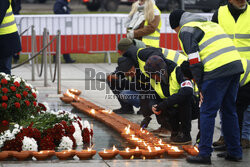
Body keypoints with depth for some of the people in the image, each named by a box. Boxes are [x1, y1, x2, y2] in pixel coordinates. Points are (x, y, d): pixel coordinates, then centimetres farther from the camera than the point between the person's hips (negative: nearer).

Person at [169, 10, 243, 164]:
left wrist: (201, 87, 0)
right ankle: (235, 152, 20)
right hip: (236, 64, 8)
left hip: (217, 70, -8)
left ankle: (204, 154, 1)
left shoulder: (186, 30, 4)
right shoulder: (210, 24, 29)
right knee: (229, 111, 17)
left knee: (207, 113, 0)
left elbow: (195, 61, -5)